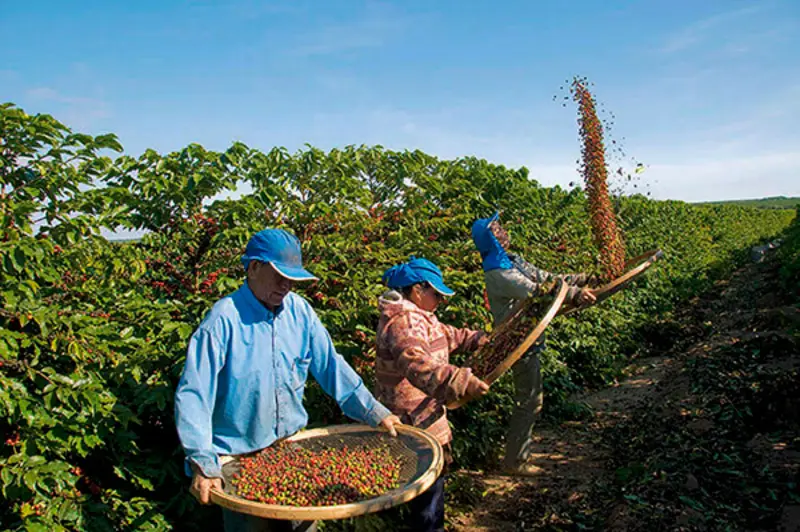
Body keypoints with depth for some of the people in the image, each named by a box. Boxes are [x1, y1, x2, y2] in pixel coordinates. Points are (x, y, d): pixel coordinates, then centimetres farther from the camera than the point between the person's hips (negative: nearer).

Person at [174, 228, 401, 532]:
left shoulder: (299, 311, -5)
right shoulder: (223, 320, -21)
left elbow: (331, 366, 1)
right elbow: (193, 396, -22)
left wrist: (374, 413, -2)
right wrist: (203, 463, -30)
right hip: (240, 458, -4)